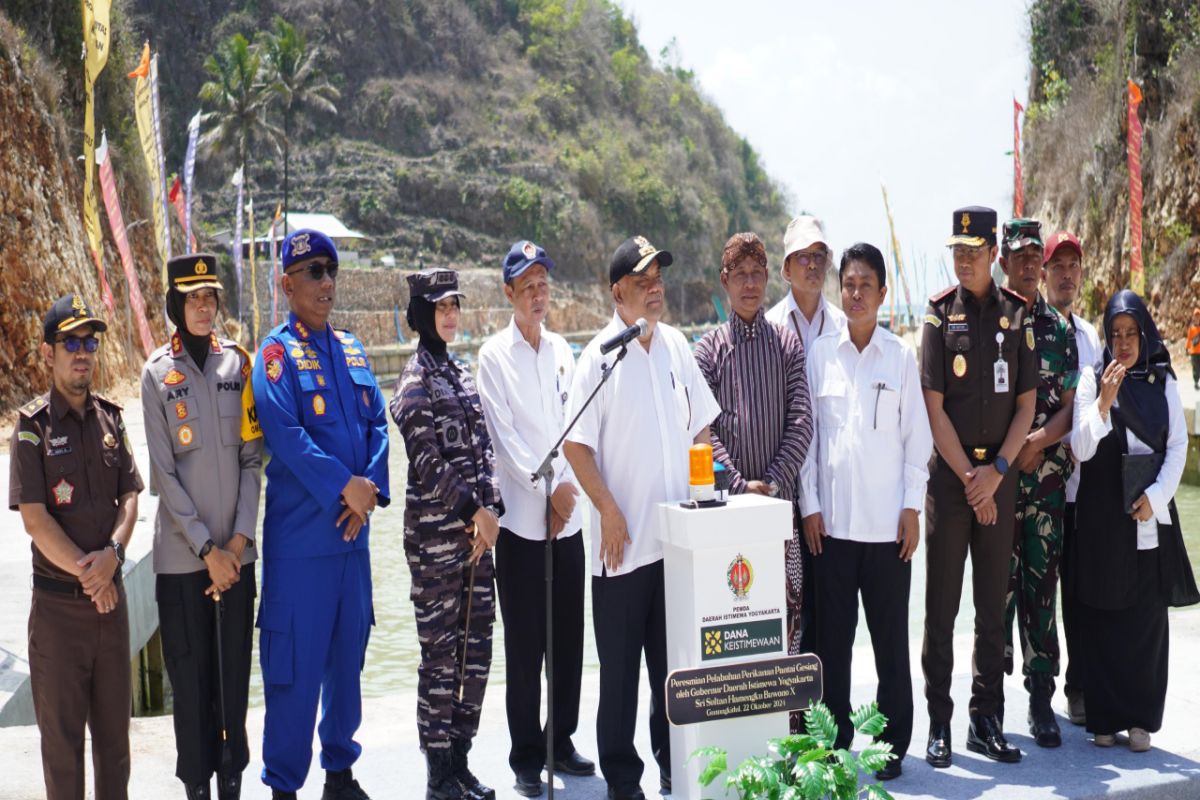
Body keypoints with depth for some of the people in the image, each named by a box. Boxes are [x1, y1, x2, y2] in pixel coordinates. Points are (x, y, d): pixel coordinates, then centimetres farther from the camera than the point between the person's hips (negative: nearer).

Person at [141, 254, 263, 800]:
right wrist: (206, 549, -10)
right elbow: (164, 473, -6)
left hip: (236, 549, 3)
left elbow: (252, 456, 5)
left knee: (235, 667, 9)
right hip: (183, 554, -2)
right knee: (191, 671, 5)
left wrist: (240, 536, -4)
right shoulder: (158, 373, -4)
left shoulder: (237, 362, 4)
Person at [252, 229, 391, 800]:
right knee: (296, 663, -1)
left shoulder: (351, 348, 13)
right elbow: (284, 433, -17)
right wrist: (345, 485, -18)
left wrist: (371, 487, -6)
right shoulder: (277, 352, -6)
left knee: (348, 654, 15)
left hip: (352, 528, 6)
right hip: (300, 533, -6)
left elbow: (377, 423, 9)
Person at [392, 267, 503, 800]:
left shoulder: (460, 373, 15)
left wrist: (490, 508, -1)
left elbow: (483, 449, 12)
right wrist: (475, 508, -11)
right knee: (441, 651, -1)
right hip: (435, 529, -7)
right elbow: (426, 460, -13)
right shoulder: (416, 379, -7)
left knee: (475, 647, 10)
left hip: (475, 528, 7)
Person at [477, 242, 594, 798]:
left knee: (568, 641, 10)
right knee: (524, 646, 1)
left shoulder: (562, 351, 11)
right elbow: (504, 437, -8)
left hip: (569, 519, 5)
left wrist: (568, 487, -4)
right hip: (522, 518, -4)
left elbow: (573, 425, 8)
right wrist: (547, 490, -12)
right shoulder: (495, 355, -3)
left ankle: (561, 742, 25)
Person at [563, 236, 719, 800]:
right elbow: (576, 445, -9)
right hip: (624, 541, -5)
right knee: (620, 667, 6)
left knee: (675, 659, 15)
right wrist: (609, 511, -14)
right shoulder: (598, 356, -9)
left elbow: (700, 427, 15)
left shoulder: (676, 346, 7)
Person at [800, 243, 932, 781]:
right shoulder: (821, 353, 5)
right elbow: (806, 432, 5)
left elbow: (916, 436, 4)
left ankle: (892, 744, 16)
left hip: (887, 521, -1)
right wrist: (810, 504, 0)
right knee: (832, 636, 6)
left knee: (891, 637, 5)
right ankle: (834, 741, 17)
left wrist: (912, 508, -2)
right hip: (831, 519, 1)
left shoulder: (901, 356, 3)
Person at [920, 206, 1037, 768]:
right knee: (941, 607, 1)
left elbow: (1026, 405, 5)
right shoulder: (940, 315, -1)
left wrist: (996, 471, -6)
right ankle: (939, 723, 9)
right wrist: (969, 479, -9)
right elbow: (935, 410, -5)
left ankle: (986, 721, 17)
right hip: (950, 471, -2)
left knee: (993, 605, 8)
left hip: (1000, 473, 3)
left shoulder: (1017, 314, 6)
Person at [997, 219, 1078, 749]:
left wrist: (1039, 440, -11)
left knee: (1042, 583, 4)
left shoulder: (1060, 329, 10)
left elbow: (1069, 406, 7)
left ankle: (1041, 696, 12)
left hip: (1047, 473, 2)